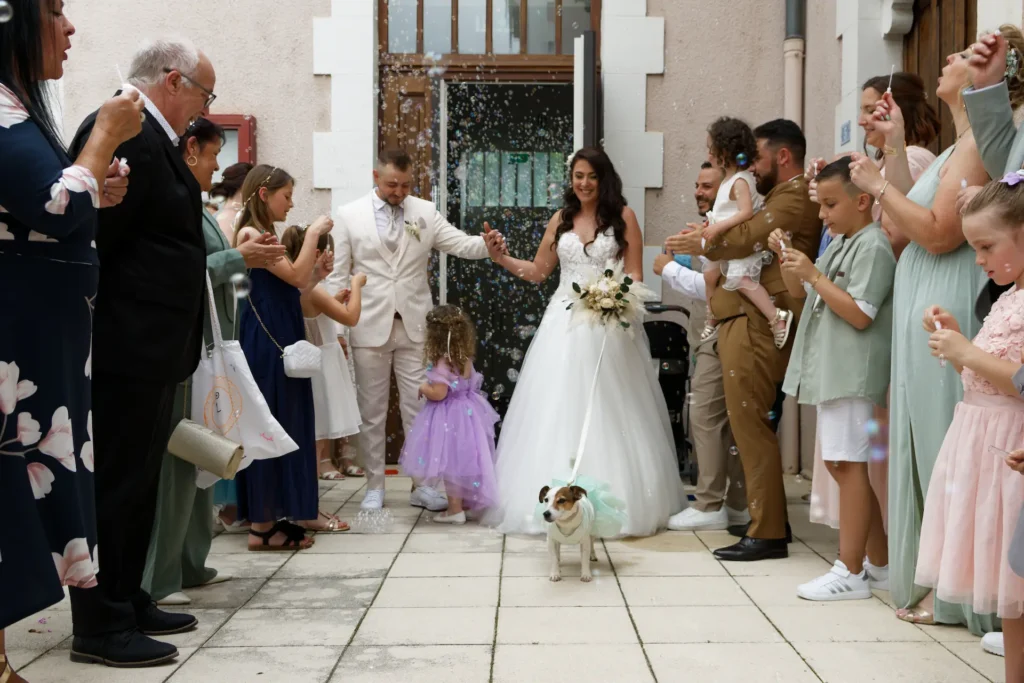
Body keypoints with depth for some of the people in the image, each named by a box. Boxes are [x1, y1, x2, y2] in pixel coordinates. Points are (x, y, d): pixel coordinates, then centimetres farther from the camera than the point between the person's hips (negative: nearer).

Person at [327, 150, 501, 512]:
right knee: (372, 412, 7)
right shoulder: (350, 215, 1)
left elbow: (462, 244, -3)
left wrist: (488, 244, -25)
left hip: (414, 326, 1)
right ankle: (374, 487, 19)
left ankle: (424, 486, 13)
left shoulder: (425, 212, 5)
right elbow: (338, 275, 2)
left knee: (421, 408, 3)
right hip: (370, 327, -1)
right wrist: (337, 329, -2)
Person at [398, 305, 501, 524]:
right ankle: (466, 502, 28)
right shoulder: (465, 359, 4)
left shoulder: (442, 362, -21)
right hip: (466, 413, 8)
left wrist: (424, 388, -5)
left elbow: (438, 393, -26)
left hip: (448, 418, -8)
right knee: (462, 460, 18)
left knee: (450, 462, -1)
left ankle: (455, 510, 3)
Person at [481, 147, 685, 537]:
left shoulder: (623, 216, 2)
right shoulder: (561, 220, 12)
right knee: (559, 412, 2)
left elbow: (635, 275, -2)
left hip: (609, 325, -4)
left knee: (607, 413, -2)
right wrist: (502, 258, 3)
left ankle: (618, 503, 5)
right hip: (565, 325, 4)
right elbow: (538, 272, 16)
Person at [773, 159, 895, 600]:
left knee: (848, 463, -7)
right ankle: (880, 564, 23)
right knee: (840, 463, 13)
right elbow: (802, 295, 24)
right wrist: (787, 260, 7)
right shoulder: (838, 245, 16)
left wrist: (813, 274, -16)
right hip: (831, 373, 10)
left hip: (854, 375, -10)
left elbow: (860, 314, -19)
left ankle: (850, 572, -1)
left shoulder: (873, 246, -12)